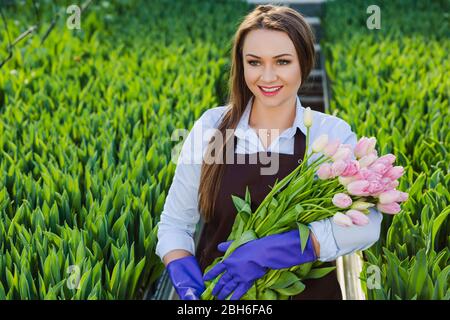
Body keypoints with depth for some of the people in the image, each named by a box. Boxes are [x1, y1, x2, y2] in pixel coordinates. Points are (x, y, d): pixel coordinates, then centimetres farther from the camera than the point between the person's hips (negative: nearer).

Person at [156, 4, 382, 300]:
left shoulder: (333, 133, -11)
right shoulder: (211, 127, -8)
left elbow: (366, 224, -25)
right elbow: (175, 223, -2)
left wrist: (267, 253, -32)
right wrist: (186, 283, -20)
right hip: (216, 291, 1)